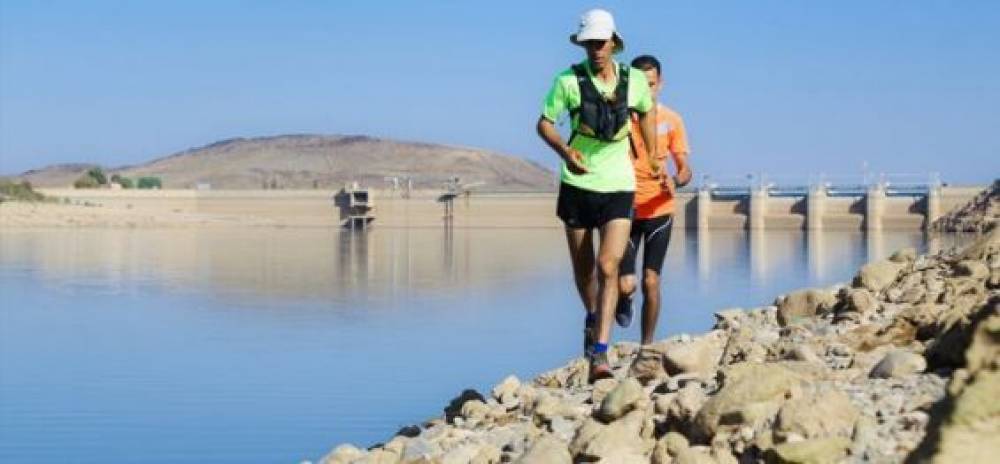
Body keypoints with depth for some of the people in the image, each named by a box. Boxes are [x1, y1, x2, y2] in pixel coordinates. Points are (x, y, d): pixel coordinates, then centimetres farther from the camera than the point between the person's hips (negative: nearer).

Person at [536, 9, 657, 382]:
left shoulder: (634, 80, -2)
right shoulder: (568, 81, -8)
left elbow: (647, 112, 19)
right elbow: (544, 124, -1)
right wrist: (565, 152, -20)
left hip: (618, 187, 0)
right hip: (578, 184, 0)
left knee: (608, 266, -15)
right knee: (582, 266, 14)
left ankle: (599, 353, -18)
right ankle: (592, 317, 45)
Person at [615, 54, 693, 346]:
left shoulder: (671, 120, -1)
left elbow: (685, 168, 0)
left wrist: (676, 182, -23)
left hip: (659, 212, 0)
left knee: (651, 282, -3)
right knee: (625, 285, -8)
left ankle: (647, 344, 11)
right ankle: (625, 298, 29)